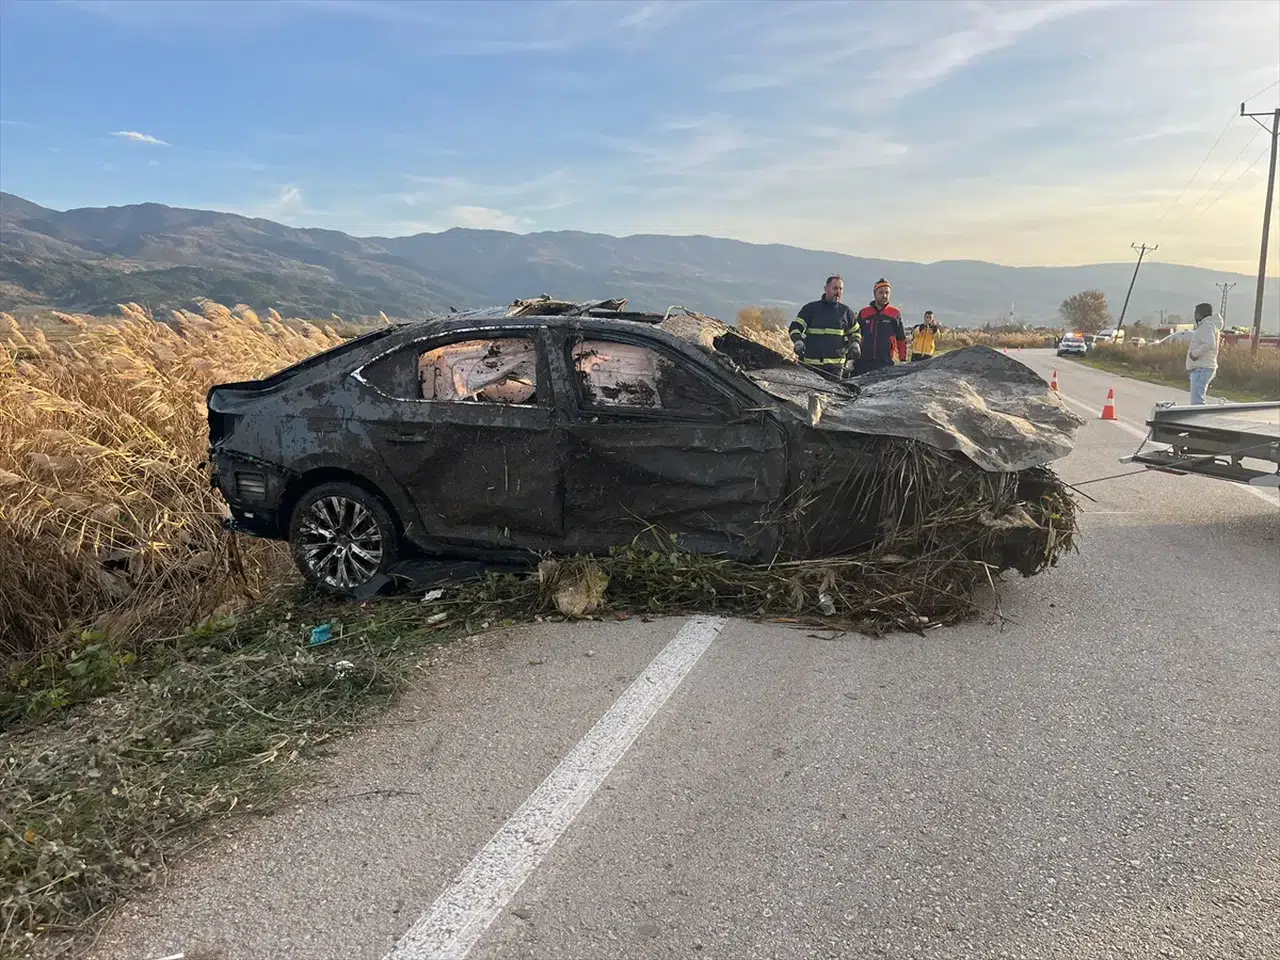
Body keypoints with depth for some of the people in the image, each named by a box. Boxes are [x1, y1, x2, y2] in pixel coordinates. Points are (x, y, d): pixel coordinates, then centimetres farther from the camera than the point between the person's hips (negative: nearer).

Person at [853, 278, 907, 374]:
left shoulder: (895, 313, 7)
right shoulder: (864, 313, 10)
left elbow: (901, 339, 11)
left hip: (885, 363, -2)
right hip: (863, 362, 2)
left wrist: (903, 360, 5)